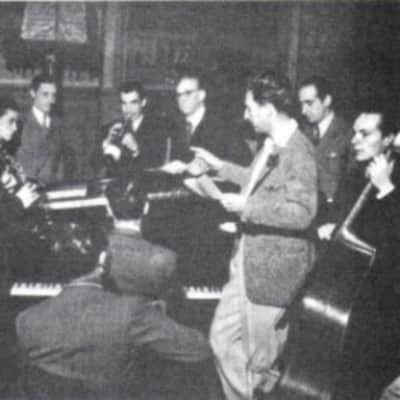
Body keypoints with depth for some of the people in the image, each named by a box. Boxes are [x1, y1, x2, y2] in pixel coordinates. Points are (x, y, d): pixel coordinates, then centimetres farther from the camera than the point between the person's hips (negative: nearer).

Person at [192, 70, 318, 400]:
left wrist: (246, 207, -25)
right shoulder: (271, 143, 7)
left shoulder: (298, 150, -20)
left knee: (260, 357, 7)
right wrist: (221, 167, 22)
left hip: (273, 267, -9)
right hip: (248, 260, 9)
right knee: (223, 338, 16)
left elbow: (302, 212, -27)